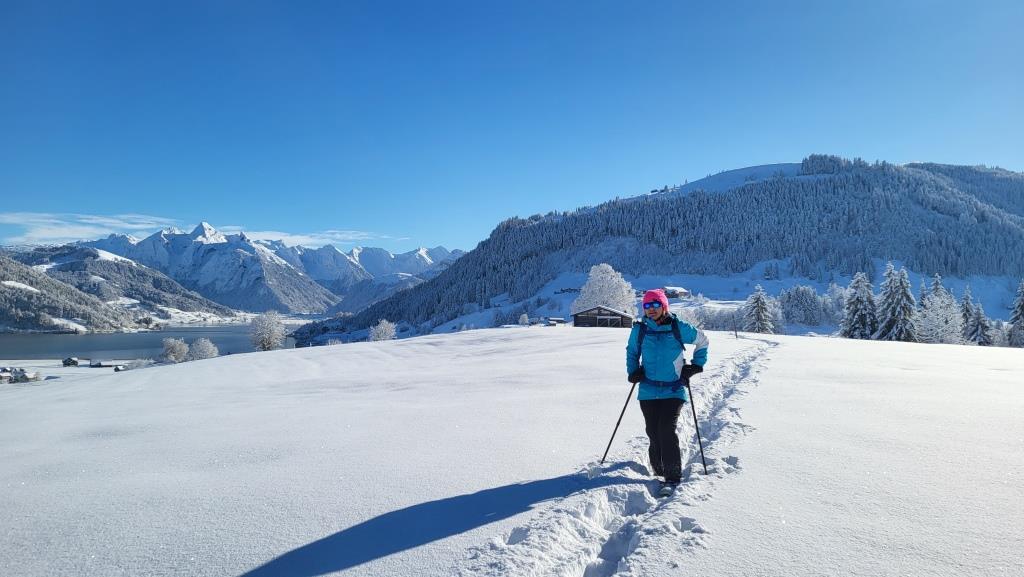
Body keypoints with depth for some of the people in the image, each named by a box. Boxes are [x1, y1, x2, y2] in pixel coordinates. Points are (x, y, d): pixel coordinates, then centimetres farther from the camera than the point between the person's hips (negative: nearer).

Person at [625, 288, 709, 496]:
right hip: (648, 391, 3)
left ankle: (672, 476, -5)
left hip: (673, 391, -2)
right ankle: (658, 469, 28)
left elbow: (702, 341, 13)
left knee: (667, 430, -14)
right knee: (653, 433, 5)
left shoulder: (679, 328, -3)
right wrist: (633, 371, 5)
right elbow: (631, 351, 20)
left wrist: (696, 365, 6)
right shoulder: (639, 330, 3)